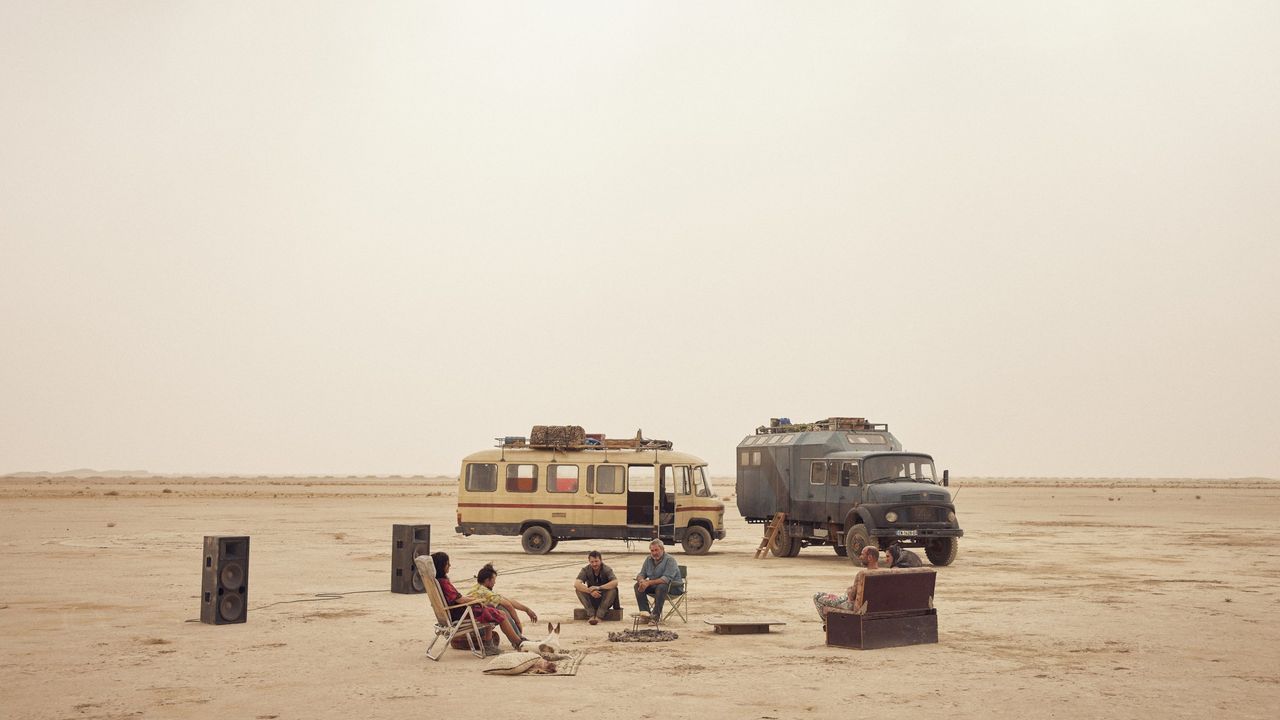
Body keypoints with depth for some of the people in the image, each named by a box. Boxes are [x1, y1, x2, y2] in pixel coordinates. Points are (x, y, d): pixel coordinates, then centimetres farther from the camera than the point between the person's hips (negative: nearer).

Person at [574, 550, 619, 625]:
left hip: (605, 600, -1)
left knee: (613, 590, -29)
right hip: (591, 600, 1)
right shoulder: (586, 570, -8)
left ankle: (599, 616, -32)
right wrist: (590, 591, -38)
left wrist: (598, 588, -37)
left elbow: (615, 582, -31)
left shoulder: (607, 570, -12)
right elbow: (576, 584, -24)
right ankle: (591, 615, -28)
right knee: (579, 589, -22)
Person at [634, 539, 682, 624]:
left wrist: (649, 583, -36)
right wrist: (641, 580, -19)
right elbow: (641, 574, 8)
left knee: (661, 587, -38)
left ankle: (656, 616, -34)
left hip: (673, 586, -7)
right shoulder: (649, 559, 5)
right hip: (655, 585, 7)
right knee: (638, 585, -13)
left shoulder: (670, 560, -17)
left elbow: (667, 579, -29)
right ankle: (644, 612, -19)